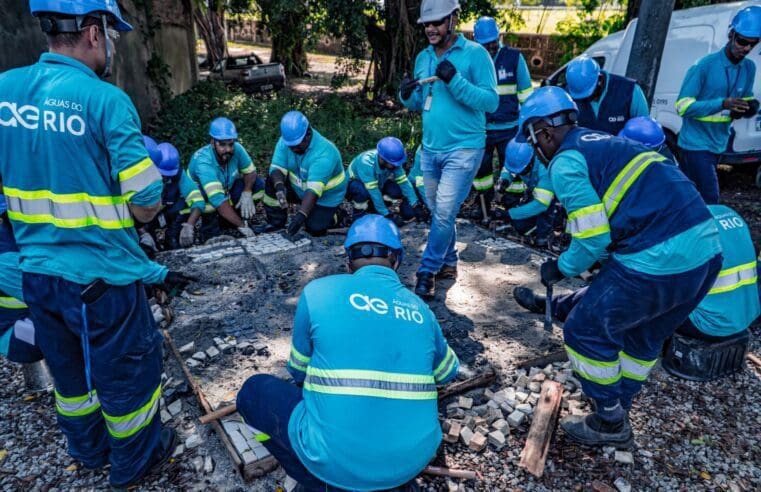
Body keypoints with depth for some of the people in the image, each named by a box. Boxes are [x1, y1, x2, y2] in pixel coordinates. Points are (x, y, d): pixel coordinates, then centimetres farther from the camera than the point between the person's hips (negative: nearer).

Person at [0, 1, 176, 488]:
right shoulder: (106, 100, -19)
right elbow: (146, 206, -18)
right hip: (102, 274, -6)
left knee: (69, 370, 26)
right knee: (127, 372, 16)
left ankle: (90, 449, 48)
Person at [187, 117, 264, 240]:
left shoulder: (236, 149, -23)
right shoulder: (203, 161, -36)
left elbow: (250, 172, -7)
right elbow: (217, 199, -43)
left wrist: (247, 193, -28)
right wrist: (241, 225, -44)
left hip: (226, 190, 6)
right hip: (199, 197, -5)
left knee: (258, 184, -12)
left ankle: (226, 224, -1)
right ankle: (212, 234, -12)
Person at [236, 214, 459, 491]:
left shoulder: (318, 292, -2)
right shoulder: (419, 308, 7)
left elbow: (298, 370, 12)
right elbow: (448, 372, 25)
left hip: (337, 459, -4)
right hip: (414, 458, 4)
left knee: (254, 391, 16)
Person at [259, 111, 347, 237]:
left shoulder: (324, 153, -36)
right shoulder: (285, 141, -18)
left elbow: (313, 190, -43)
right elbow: (277, 168, -21)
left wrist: (301, 215, -53)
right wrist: (279, 186, -44)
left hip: (326, 196, -5)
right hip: (299, 188, 5)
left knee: (314, 229, -16)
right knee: (272, 183, -17)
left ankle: (330, 214, 17)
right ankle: (276, 223, 1)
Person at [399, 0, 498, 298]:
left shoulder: (475, 54, -9)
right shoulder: (423, 58, 10)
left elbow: (492, 102, -14)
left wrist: (455, 81, -24)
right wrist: (408, 96, -8)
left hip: (463, 149, -6)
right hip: (430, 149, 7)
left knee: (444, 213, -9)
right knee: (438, 212, 14)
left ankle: (427, 272, 5)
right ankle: (448, 263, 30)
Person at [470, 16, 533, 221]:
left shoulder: (514, 57, -3)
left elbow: (526, 93, 4)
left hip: (509, 128, -2)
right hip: (480, 129, 2)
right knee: (481, 169, 12)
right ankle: (484, 205, 31)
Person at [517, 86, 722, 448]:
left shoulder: (565, 162, -6)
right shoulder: (602, 142, 20)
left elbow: (592, 240, -12)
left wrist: (560, 268, 9)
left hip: (659, 259, -9)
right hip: (706, 247, 9)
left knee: (586, 332, 10)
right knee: (644, 336, 26)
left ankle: (609, 424, 25)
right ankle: (616, 411, 40)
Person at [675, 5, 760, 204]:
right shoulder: (704, 65, -14)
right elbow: (683, 106, -17)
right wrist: (723, 104, -27)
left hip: (718, 145, 7)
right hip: (695, 144, -6)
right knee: (709, 199, -12)